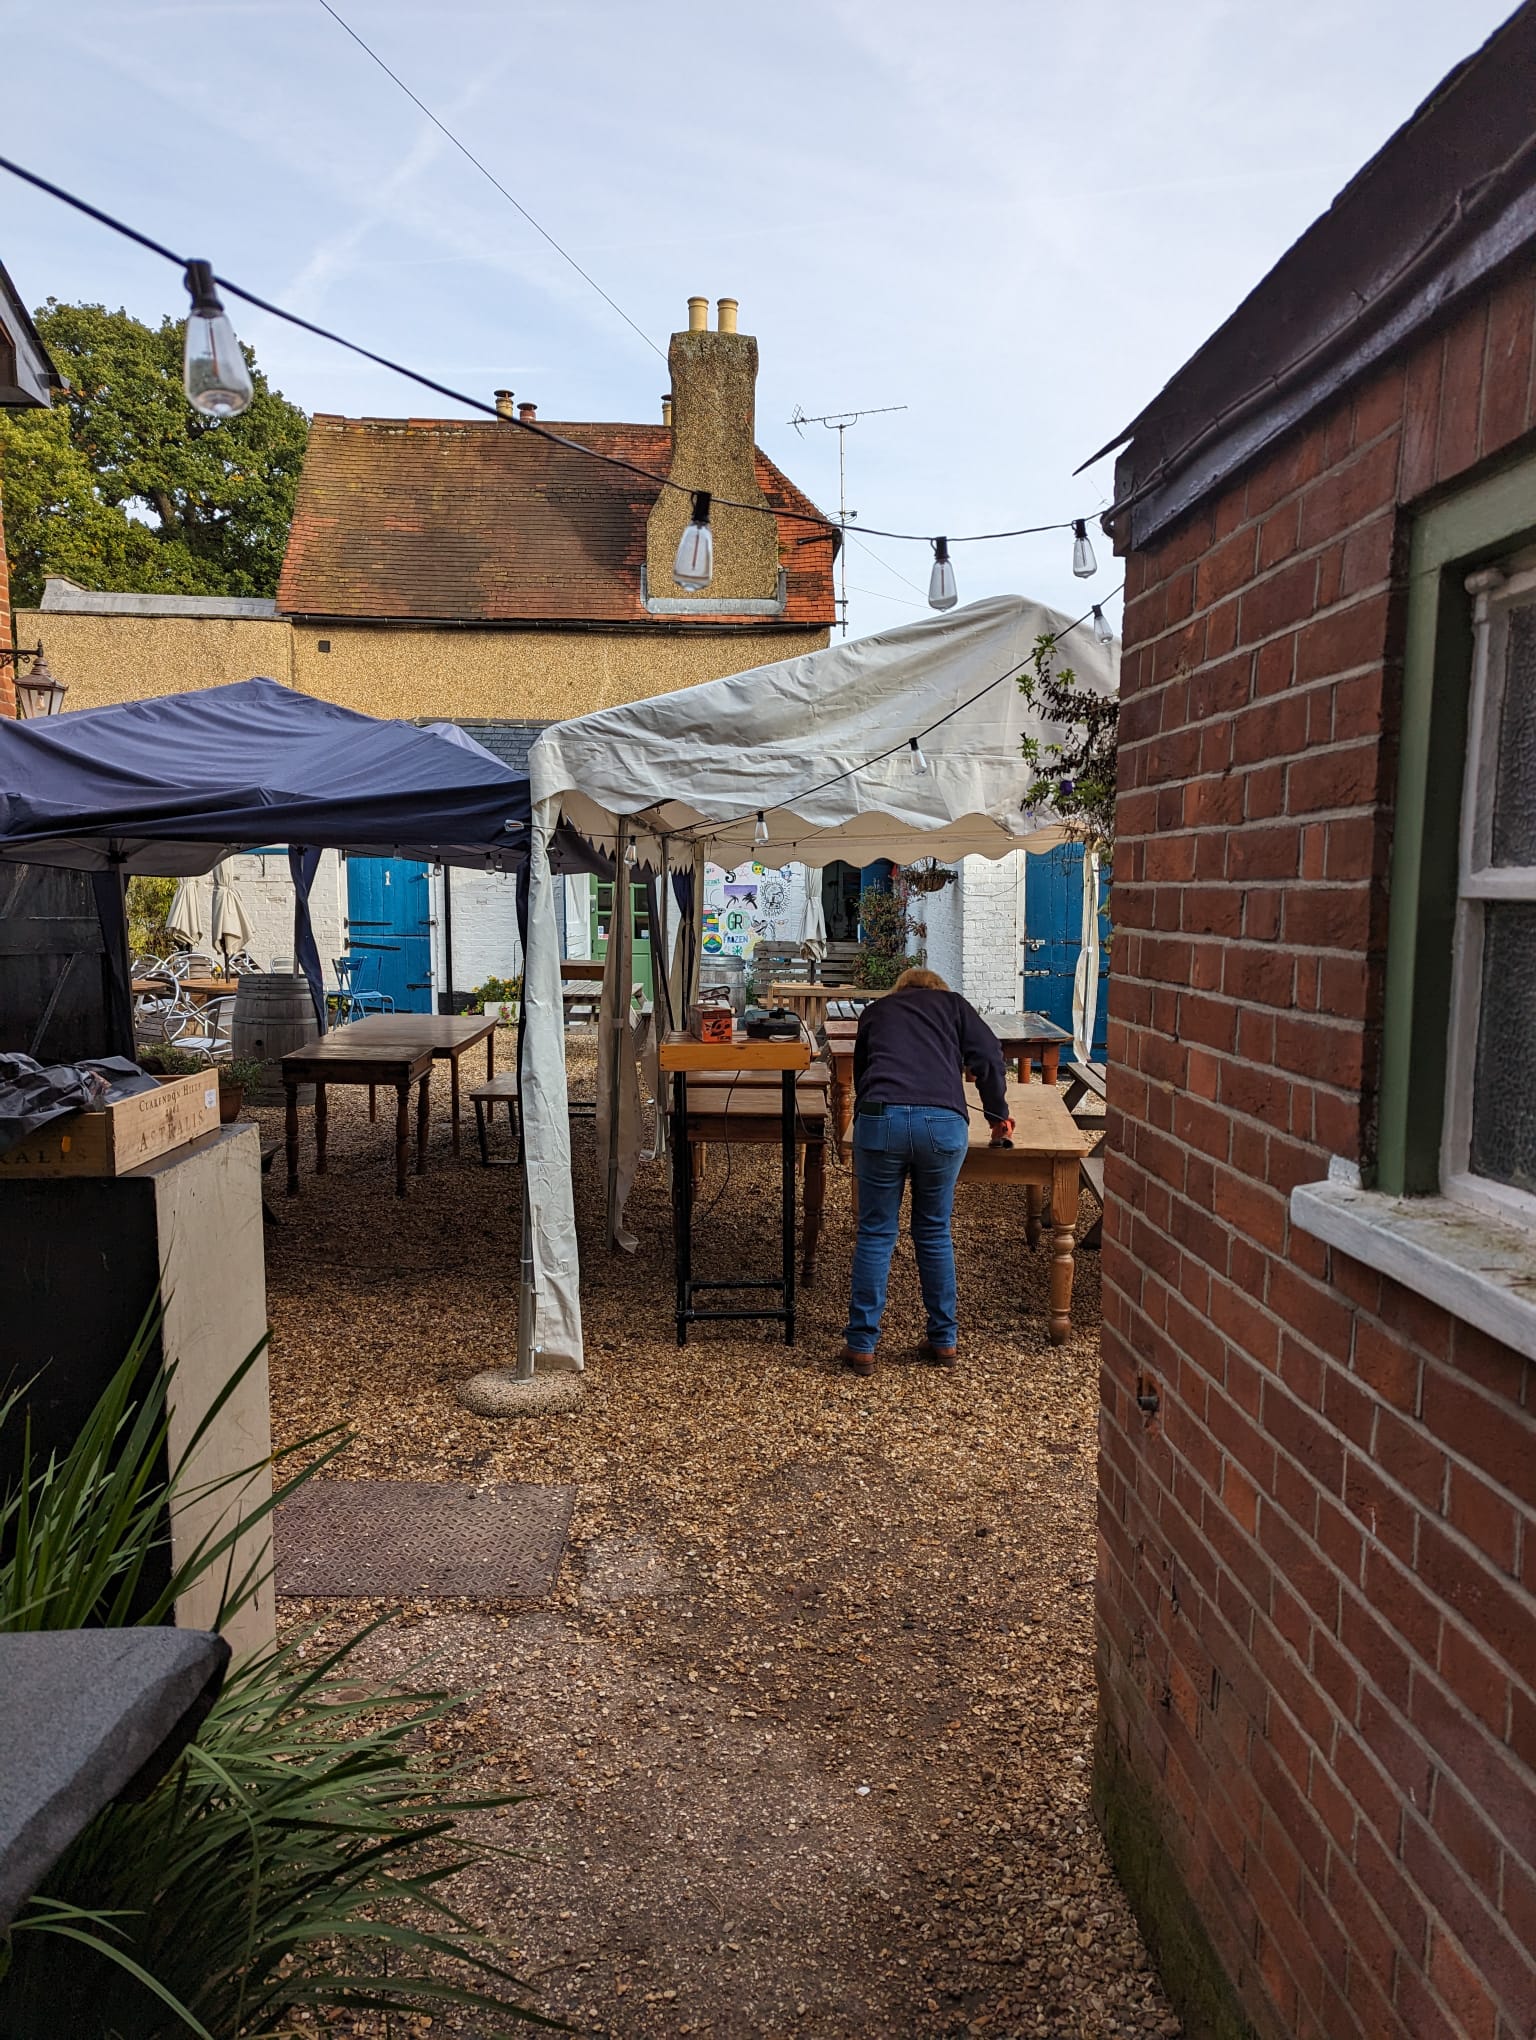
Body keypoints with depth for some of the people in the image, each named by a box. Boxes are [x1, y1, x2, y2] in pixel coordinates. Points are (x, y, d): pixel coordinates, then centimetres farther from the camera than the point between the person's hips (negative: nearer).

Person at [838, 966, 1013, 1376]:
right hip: (944, 1123, 0)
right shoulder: (953, 1004, 25)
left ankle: (861, 1345, 12)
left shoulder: (874, 1011, 29)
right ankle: (944, 1340, 23)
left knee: (875, 1234, 9)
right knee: (935, 1233, 15)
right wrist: (998, 1115, 23)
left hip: (880, 1118, 0)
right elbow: (989, 1056, 11)